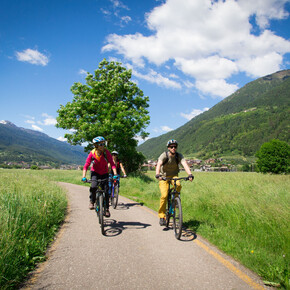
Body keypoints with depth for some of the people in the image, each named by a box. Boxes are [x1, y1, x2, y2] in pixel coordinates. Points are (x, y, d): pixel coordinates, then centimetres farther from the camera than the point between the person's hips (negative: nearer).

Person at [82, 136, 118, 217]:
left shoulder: (106, 152, -18)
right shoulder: (92, 153, -18)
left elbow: (112, 163, -23)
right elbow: (86, 166, -21)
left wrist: (115, 174, -36)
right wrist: (84, 176, -34)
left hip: (104, 173, 1)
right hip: (95, 172, -1)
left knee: (106, 190, -7)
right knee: (93, 186, -29)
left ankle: (106, 209, 9)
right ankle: (92, 202, -3)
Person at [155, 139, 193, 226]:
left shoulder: (179, 156, -12)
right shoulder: (164, 155, -18)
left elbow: (185, 164, -28)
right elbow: (159, 164, -34)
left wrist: (190, 174, -45)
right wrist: (157, 175, -52)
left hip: (174, 175, 2)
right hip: (164, 176, -2)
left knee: (178, 185, -32)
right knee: (164, 195, -19)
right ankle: (161, 216, -4)